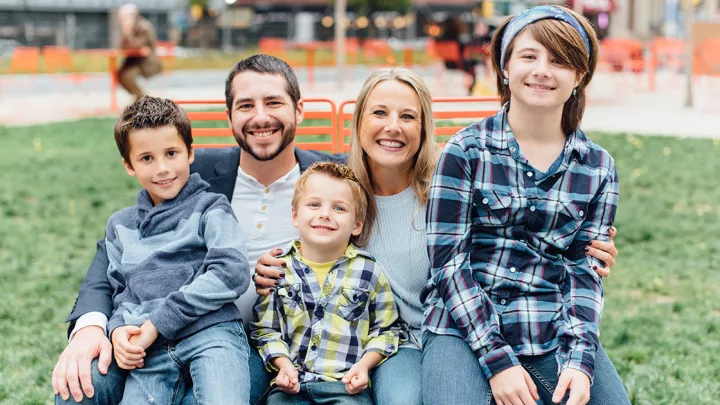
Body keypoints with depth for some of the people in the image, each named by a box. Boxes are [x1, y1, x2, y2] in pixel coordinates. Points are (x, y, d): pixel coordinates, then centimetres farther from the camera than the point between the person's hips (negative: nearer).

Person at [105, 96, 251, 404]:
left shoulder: (209, 209, 7)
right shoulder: (120, 225, 24)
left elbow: (233, 272, -7)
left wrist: (157, 321, -9)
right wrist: (118, 329, 1)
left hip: (211, 333, -4)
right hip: (149, 347, 4)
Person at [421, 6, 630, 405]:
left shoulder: (598, 167, 7)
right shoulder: (465, 150, -1)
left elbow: (584, 270, 5)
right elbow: (448, 261, -6)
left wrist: (580, 360, -11)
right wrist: (497, 358, -14)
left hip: (558, 334, 3)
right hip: (463, 328, -3)